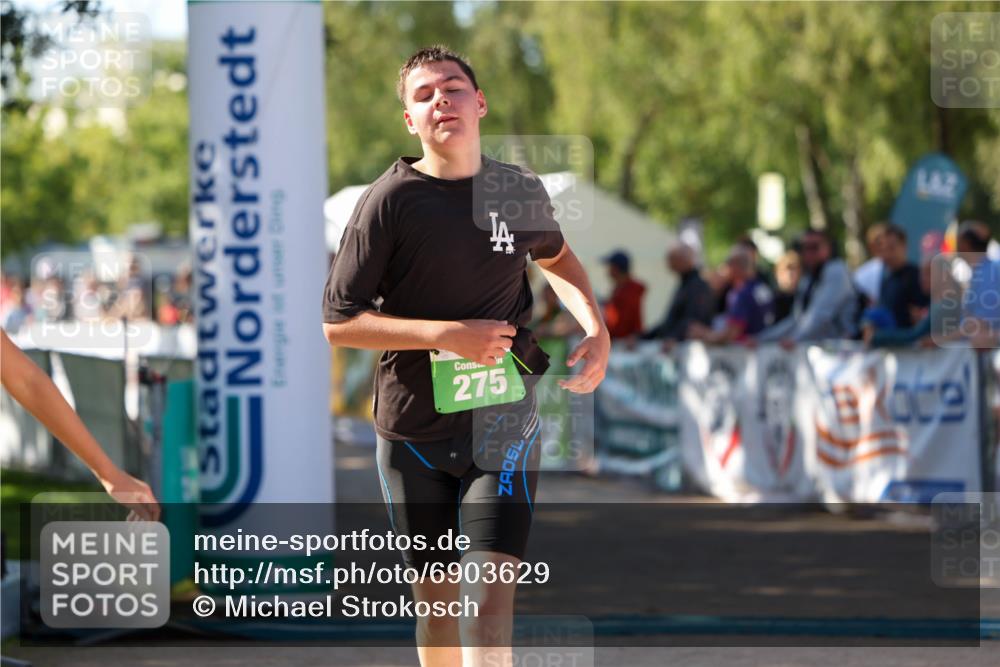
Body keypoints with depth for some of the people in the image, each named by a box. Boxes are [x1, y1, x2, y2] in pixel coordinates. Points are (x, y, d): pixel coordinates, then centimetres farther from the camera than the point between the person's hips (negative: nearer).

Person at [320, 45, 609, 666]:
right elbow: (338, 322, -10)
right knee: (436, 593, 11)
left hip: (503, 421, 1)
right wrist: (447, 335, -20)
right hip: (414, 428, -1)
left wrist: (597, 327, 7)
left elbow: (556, 257, 25)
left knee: (492, 587, -15)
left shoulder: (522, 191, 2)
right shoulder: (390, 200, -9)